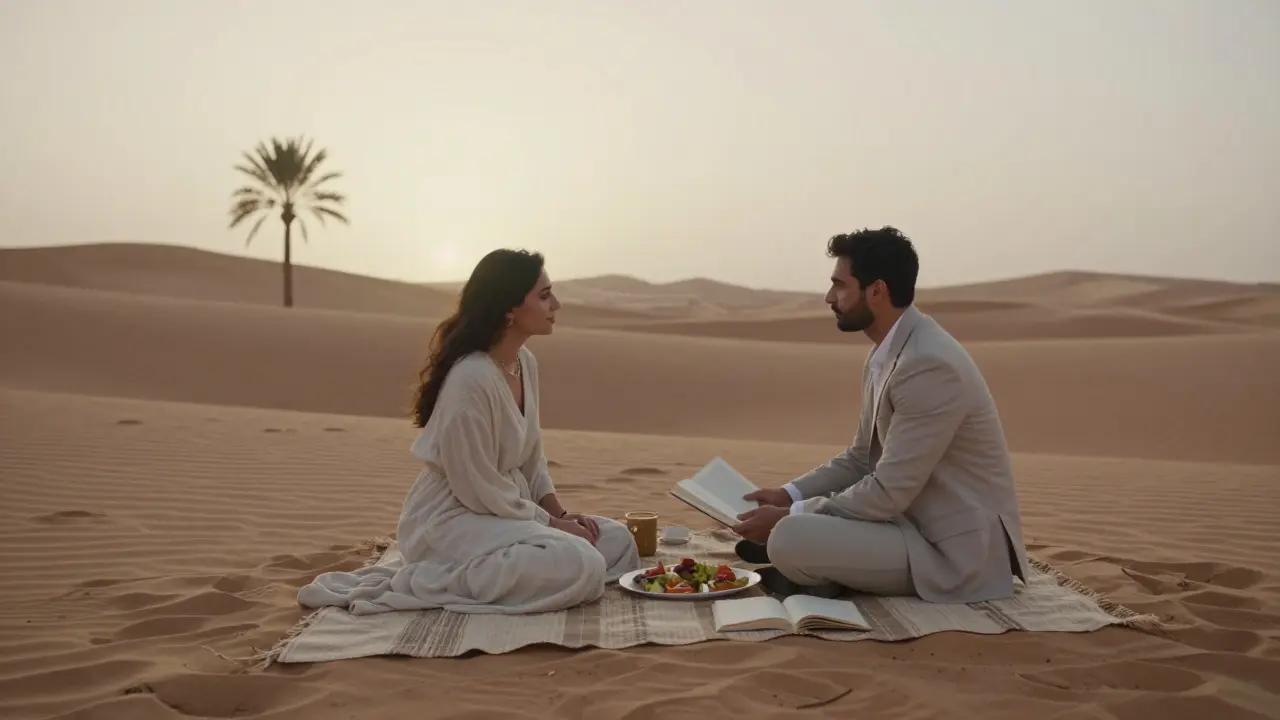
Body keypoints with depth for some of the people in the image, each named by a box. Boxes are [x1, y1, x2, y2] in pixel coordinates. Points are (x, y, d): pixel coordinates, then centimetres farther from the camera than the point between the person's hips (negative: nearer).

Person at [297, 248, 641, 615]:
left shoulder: (525, 362, 2)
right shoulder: (471, 378, -25)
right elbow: (480, 491, -20)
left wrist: (560, 513, 0)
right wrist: (552, 523, -11)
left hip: (506, 506, 9)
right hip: (451, 520, -9)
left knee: (618, 540, 3)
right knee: (581, 566, -26)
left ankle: (491, 571, 3)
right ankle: (428, 581, -13)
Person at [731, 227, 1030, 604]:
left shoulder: (930, 365, -24)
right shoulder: (886, 356, 6)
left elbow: (888, 492, -24)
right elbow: (861, 458, 15)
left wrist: (789, 516, -16)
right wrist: (789, 495, 2)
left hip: (954, 549, -9)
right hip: (915, 519, 9)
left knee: (790, 540, -25)